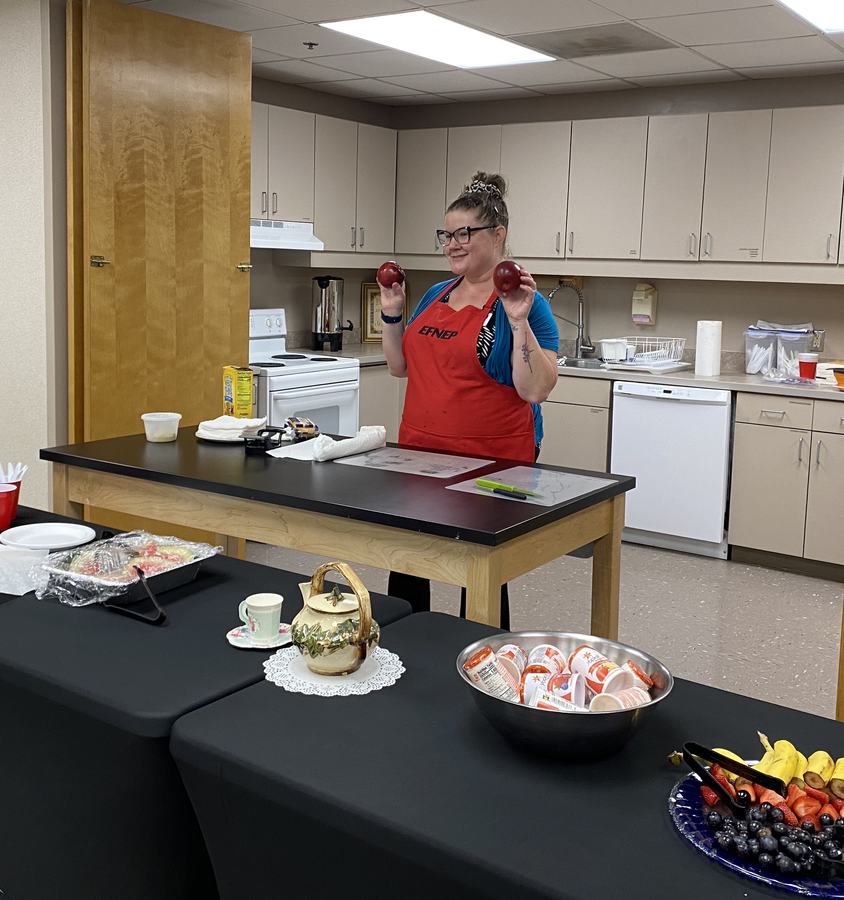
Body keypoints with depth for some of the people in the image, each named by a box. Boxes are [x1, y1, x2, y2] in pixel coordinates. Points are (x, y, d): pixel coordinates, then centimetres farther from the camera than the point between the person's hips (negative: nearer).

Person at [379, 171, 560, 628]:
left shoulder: (525, 302, -10)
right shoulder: (436, 295, 10)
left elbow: (536, 390, -18)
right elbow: (402, 367, 16)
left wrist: (518, 321, -25)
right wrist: (392, 312, 5)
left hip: (491, 461, -6)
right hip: (420, 453, 7)